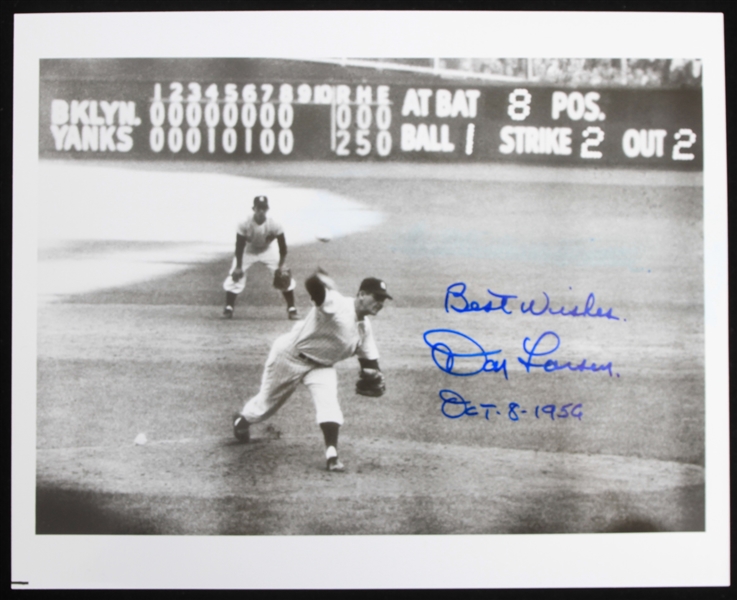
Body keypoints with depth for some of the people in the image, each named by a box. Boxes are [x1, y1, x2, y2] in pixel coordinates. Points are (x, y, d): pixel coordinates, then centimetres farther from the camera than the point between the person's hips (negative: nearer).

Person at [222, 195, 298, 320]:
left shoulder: (274, 226, -30)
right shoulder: (244, 225, -31)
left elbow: (282, 246, -20)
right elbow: (239, 246, -22)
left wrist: (281, 265, -22)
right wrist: (238, 267, -22)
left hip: (268, 250, 0)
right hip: (248, 251, 0)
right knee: (235, 276, -12)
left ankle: (291, 309, 3)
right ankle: (228, 308, 7)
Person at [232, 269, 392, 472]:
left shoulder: (364, 327, -4)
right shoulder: (336, 305, -30)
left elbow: (368, 358, 1)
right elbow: (312, 284, -46)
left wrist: (373, 372, -16)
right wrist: (319, 279, -63)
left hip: (321, 365, 6)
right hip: (290, 356, -5)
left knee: (329, 402, -21)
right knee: (268, 402, 14)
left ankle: (332, 455, -24)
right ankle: (242, 419, 46)